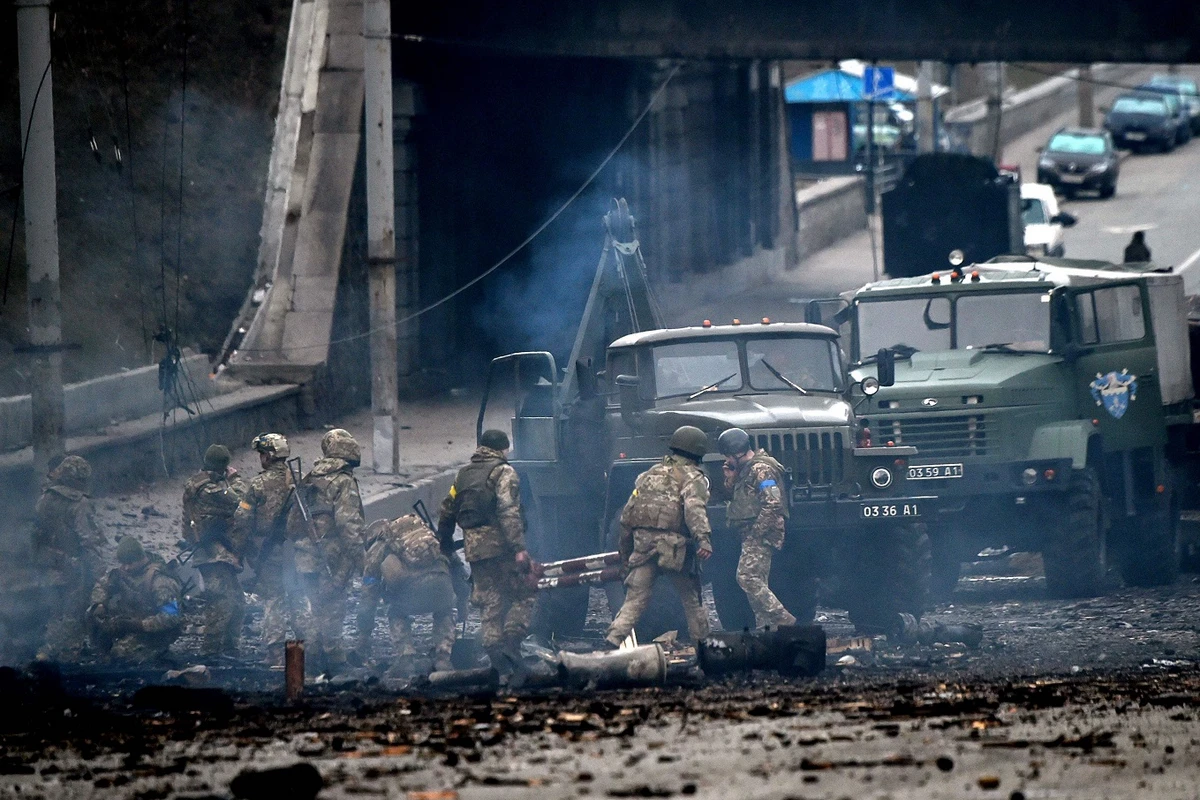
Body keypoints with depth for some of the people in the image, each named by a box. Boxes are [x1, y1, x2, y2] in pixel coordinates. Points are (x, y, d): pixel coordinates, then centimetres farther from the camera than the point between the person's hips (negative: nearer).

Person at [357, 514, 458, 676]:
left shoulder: (376, 549, 26)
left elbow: (368, 597, 26)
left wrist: (363, 635, 33)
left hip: (410, 585, -2)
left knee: (397, 615, 29)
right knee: (443, 613, 34)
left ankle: (406, 660, 12)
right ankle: (443, 658, 18)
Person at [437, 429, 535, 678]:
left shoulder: (463, 474, 17)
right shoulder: (503, 472, -5)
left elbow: (446, 512, 22)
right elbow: (509, 512, -17)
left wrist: (443, 545, 34)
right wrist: (519, 548, -21)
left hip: (473, 548, 6)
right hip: (500, 545, -6)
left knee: (489, 602, 10)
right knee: (525, 594, 1)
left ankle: (493, 647, 2)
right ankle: (511, 640, -16)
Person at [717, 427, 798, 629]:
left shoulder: (761, 469, -14)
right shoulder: (747, 468, 17)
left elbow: (772, 504, -23)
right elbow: (739, 499, 27)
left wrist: (755, 534, -21)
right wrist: (731, 480, 9)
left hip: (761, 535, -11)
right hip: (752, 536, 11)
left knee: (747, 577, -17)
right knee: (758, 582, 10)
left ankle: (781, 618, -18)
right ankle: (765, 628, 10)